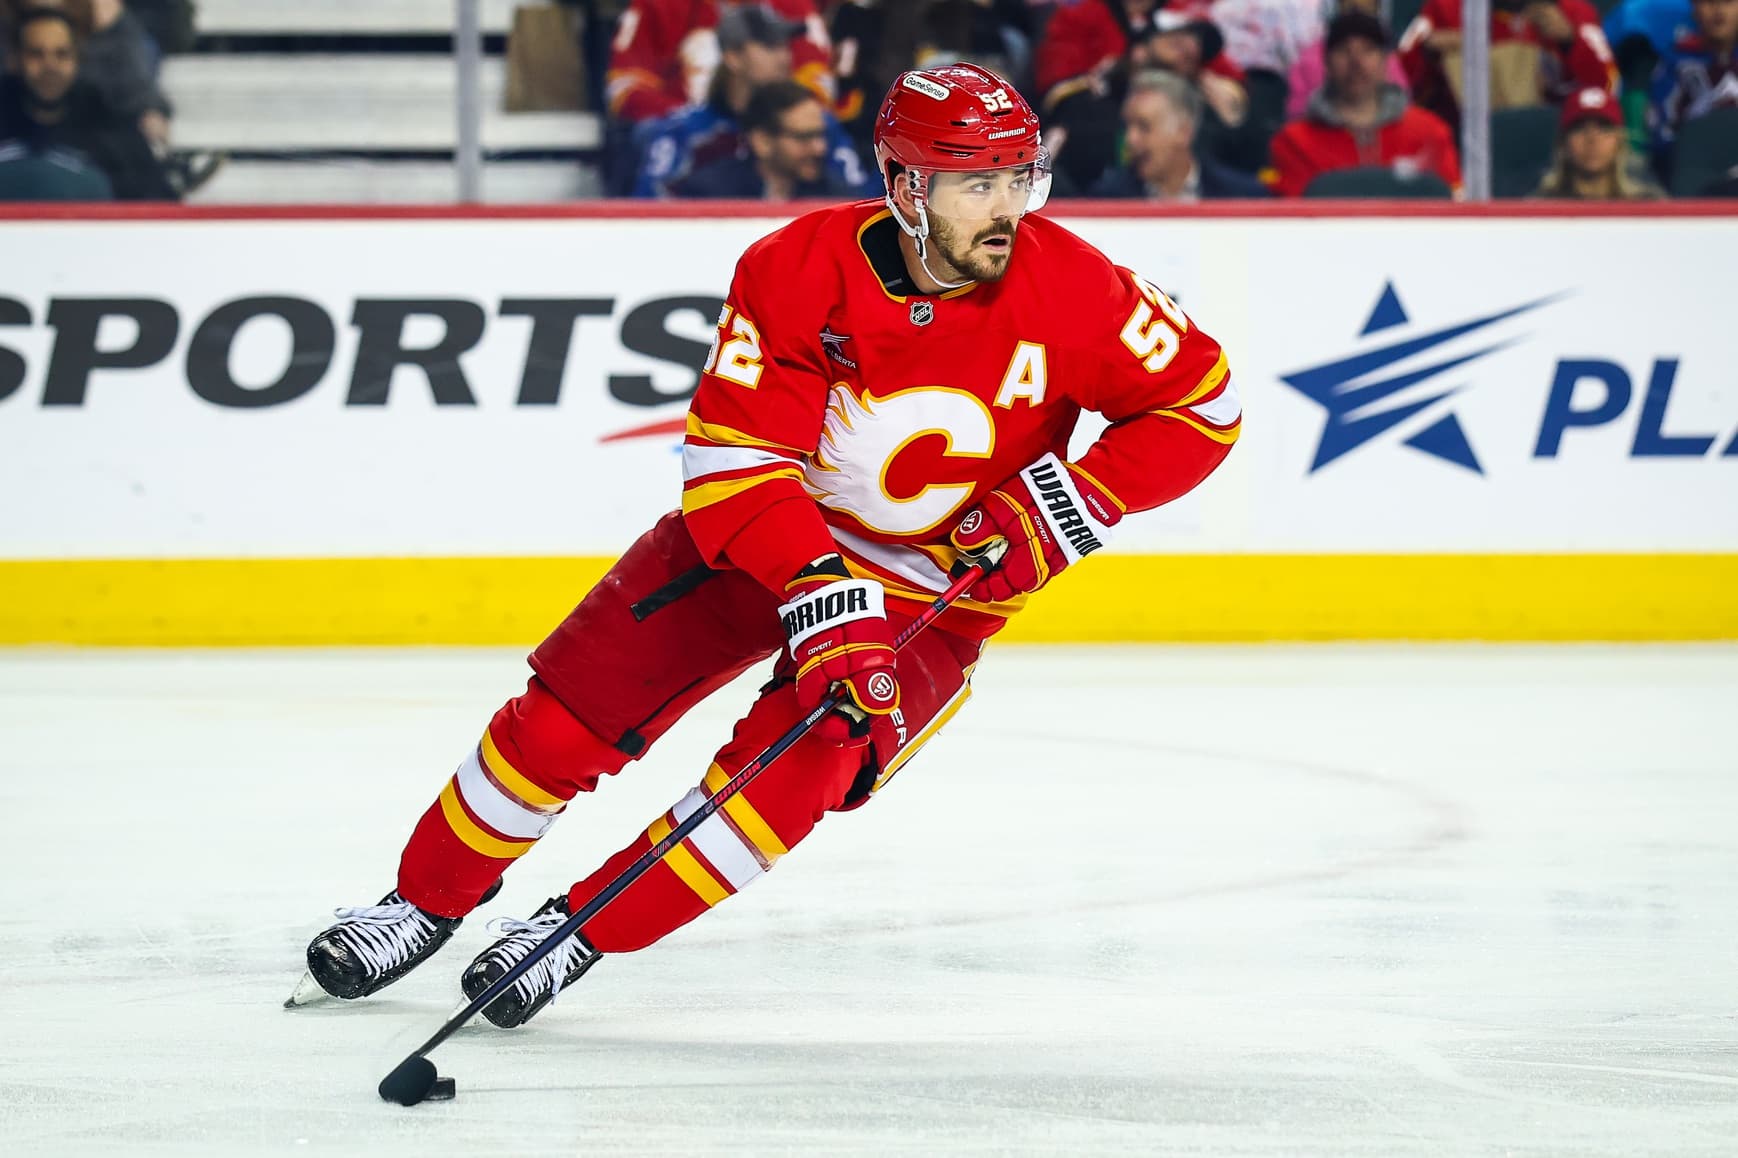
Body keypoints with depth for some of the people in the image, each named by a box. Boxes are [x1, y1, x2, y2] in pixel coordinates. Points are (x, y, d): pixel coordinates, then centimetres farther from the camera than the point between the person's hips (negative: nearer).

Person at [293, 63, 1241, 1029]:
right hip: (759, 535, 1)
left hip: (933, 593, 0)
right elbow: (734, 458, -27)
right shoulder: (799, 272, -24)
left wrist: (1073, 505, -23)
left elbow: (1202, 402, -11)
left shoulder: (1067, 289, -21)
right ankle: (429, 899, 18)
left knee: (789, 771, -23)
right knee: (567, 719, -6)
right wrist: (820, 593, -40)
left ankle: (582, 931, -4)